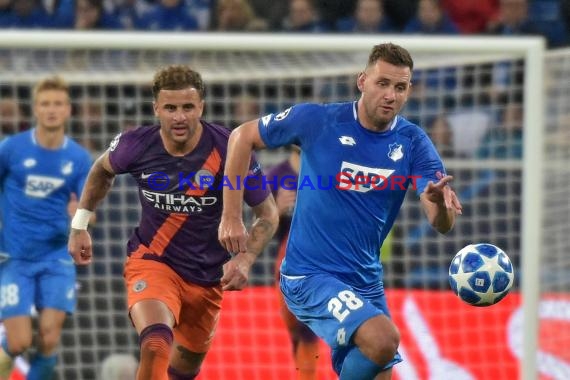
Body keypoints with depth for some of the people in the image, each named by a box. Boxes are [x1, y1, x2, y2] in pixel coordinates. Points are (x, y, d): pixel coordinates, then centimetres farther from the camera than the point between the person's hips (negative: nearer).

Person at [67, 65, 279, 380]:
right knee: (155, 348, -30)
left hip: (208, 276, 2)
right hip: (150, 260, -2)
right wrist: (79, 225, 12)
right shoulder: (136, 145, -14)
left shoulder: (228, 150, -19)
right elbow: (102, 170, 12)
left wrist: (245, 259, -22)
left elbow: (267, 214, -7)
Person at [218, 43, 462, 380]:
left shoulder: (413, 143, -4)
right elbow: (243, 136, 3)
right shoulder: (316, 121, -11)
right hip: (310, 276, -5)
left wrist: (440, 201, -38)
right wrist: (231, 217, -1)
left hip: (366, 281, 5)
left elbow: (442, 224, -14)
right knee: (383, 339, -29)